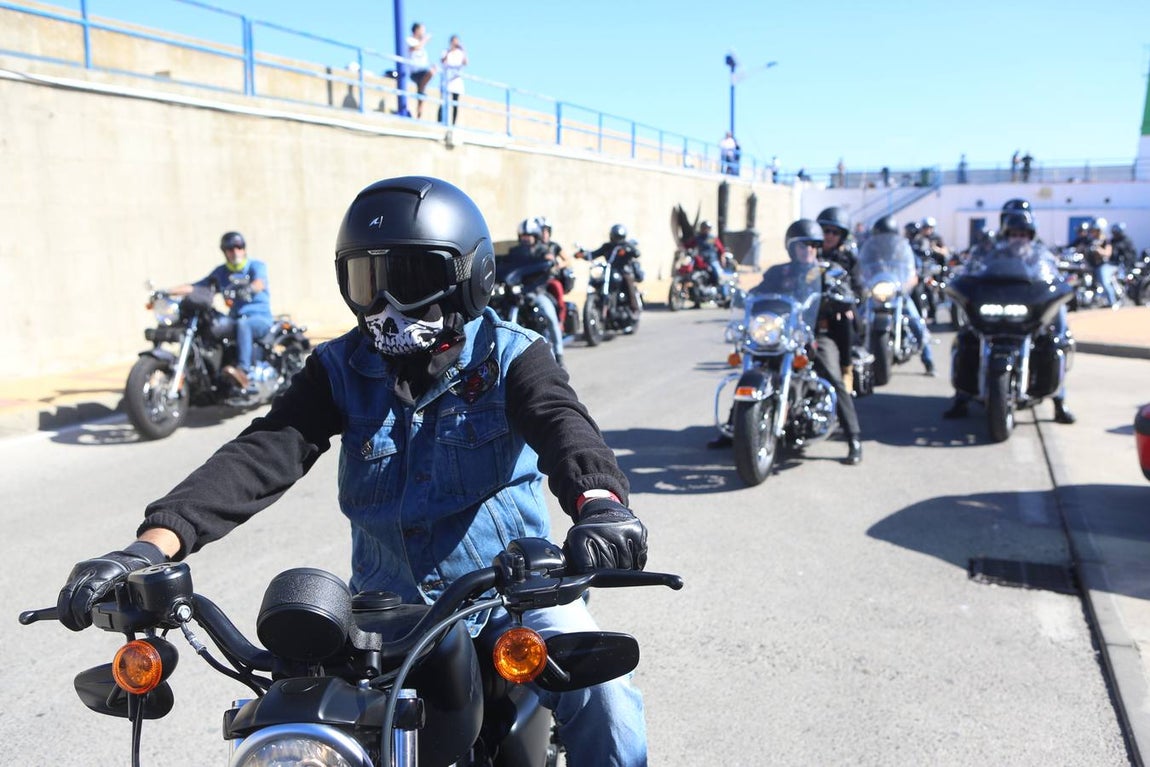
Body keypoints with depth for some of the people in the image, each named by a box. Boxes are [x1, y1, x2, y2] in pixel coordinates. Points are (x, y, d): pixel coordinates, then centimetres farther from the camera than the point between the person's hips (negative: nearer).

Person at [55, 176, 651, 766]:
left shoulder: (510, 357, -6)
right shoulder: (342, 370, 1)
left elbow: (561, 423, -25)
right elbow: (263, 454, -10)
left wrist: (599, 501, -49)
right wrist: (154, 543, -26)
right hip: (386, 604, 3)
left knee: (600, 694, -24)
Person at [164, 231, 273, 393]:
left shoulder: (256, 266, 3)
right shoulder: (221, 272, 18)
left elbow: (260, 282, -20)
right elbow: (196, 286, 14)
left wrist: (250, 289, -44)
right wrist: (167, 291, 1)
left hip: (261, 317, -5)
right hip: (235, 318, 5)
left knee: (242, 324, -39)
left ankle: (244, 372, -51)